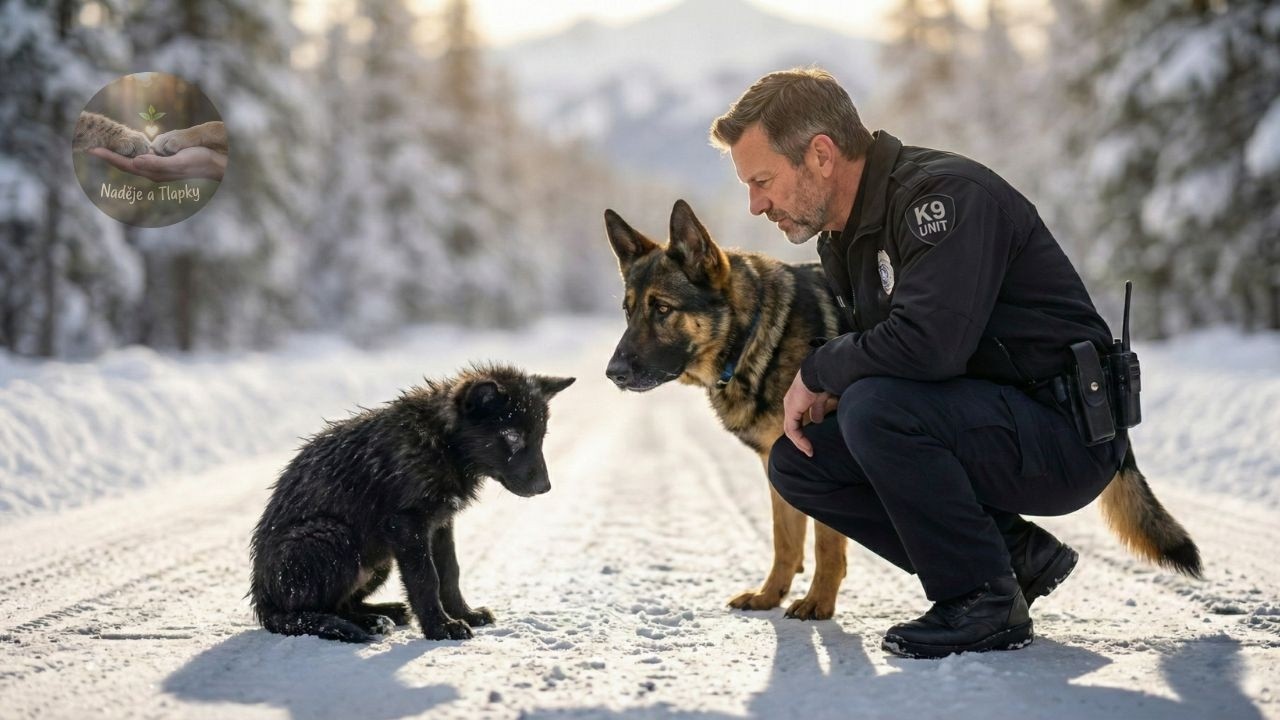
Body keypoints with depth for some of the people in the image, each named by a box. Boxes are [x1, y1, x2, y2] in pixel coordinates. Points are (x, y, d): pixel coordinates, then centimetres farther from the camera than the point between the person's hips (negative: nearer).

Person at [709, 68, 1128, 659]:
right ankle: (1015, 553, 7)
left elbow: (927, 344, -34)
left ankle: (985, 600, -13)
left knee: (876, 407, -30)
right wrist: (826, 383, -4)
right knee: (795, 462, 1)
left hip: (1066, 433, -10)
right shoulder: (844, 238, 9)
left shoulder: (944, 195, -21)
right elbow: (877, 349, 19)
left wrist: (818, 370, -17)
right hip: (981, 421, 10)